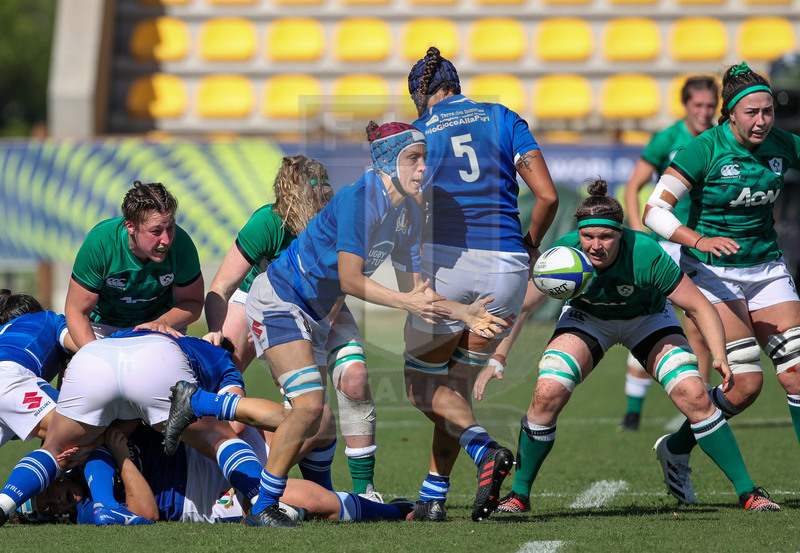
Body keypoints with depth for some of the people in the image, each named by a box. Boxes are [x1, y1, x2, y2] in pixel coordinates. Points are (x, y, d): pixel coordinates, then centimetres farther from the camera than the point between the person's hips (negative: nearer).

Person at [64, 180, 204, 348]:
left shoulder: (181, 243, -23)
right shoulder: (99, 242, -28)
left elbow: (193, 303, -7)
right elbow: (76, 311, -22)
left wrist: (164, 322, -29)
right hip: (104, 326, -1)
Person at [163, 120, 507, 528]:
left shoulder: (408, 215, 2)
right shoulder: (359, 199, -24)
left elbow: (413, 289, 6)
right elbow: (349, 279, -27)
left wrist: (463, 313, -7)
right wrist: (408, 303, -30)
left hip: (313, 313, 9)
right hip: (277, 300, -9)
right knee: (310, 405, -21)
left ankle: (194, 403, 23)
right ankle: (265, 507, -7)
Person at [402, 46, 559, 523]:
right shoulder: (502, 119, 12)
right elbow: (548, 196, 4)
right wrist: (530, 246, 20)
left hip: (444, 261, -2)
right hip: (505, 268, 3)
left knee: (424, 386, 14)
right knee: (459, 383, 20)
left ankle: (484, 449, -14)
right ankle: (433, 496, 15)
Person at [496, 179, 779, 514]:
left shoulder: (646, 255, -36)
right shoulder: (563, 253, -31)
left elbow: (699, 307, -26)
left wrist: (719, 356, -37)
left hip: (647, 319, -1)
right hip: (587, 320, 1)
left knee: (695, 398, -18)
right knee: (547, 395, -20)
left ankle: (747, 491, -3)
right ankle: (519, 494, -2)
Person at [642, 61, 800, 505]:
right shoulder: (703, 150, -17)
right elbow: (655, 211, -18)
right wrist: (699, 240, -31)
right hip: (713, 273, -5)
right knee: (746, 382, -13)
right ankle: (676, 450, 10)